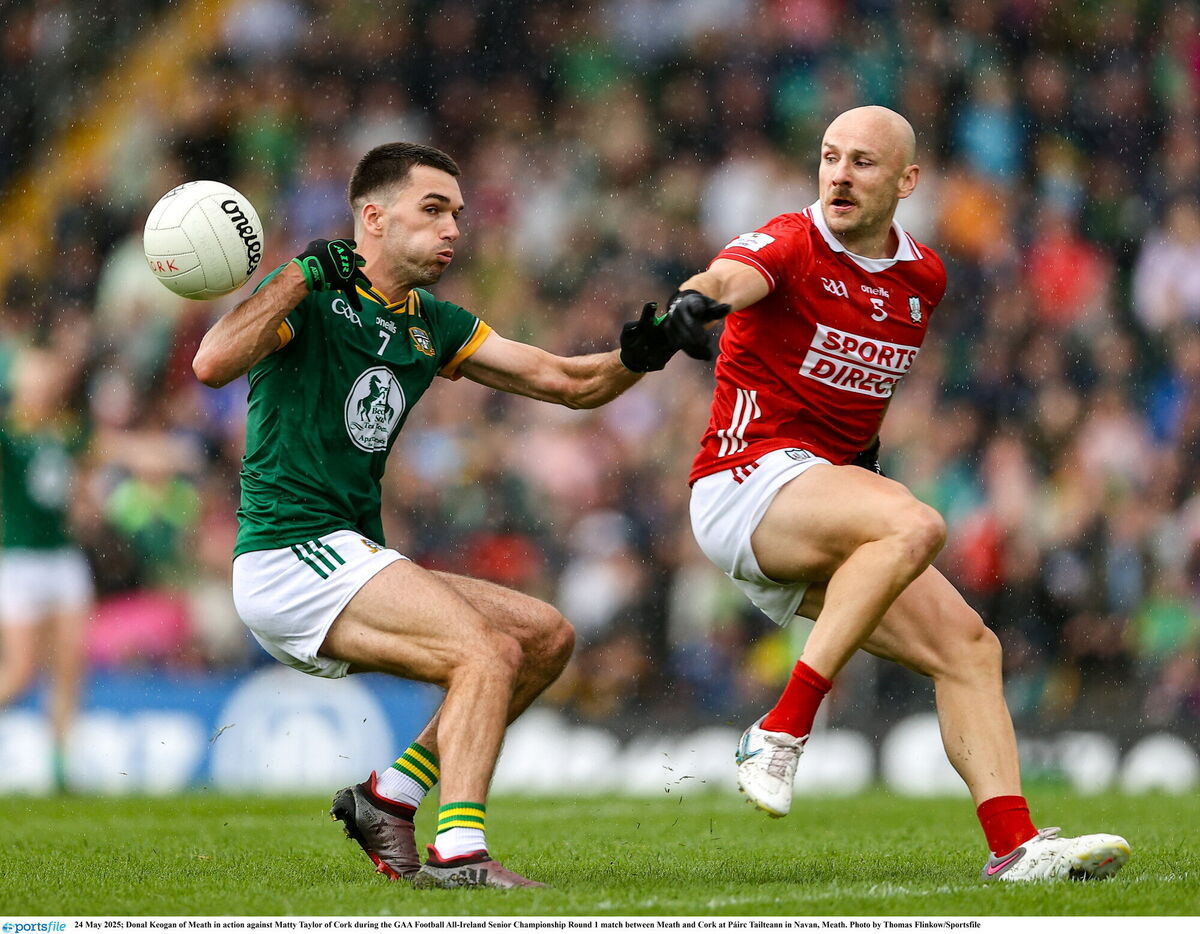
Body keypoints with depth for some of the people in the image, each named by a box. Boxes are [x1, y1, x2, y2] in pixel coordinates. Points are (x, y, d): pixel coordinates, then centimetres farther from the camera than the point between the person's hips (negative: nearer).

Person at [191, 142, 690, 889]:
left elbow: (566, 382, 15)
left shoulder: (432, 325, 16)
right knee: (489, 650, -23)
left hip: (353, 561, 9)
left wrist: (634, 358, -4)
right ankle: (459, 853, -31)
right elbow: (212, 365, -25)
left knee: (547, 635, 6)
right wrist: (301, 278, -27)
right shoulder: (312, 298, -7)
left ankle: (388, 799, 7)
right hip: (290, 554, -9)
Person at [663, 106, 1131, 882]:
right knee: (913, 526, -33)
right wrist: (700, 297, -58)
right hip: (748, 480, -8)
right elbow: (737, 275, -36)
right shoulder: (792, 245, -11)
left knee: (968, 648, 0)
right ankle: (782, 733, -32)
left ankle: (1014, 846, -1)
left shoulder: (923, 277, 11)